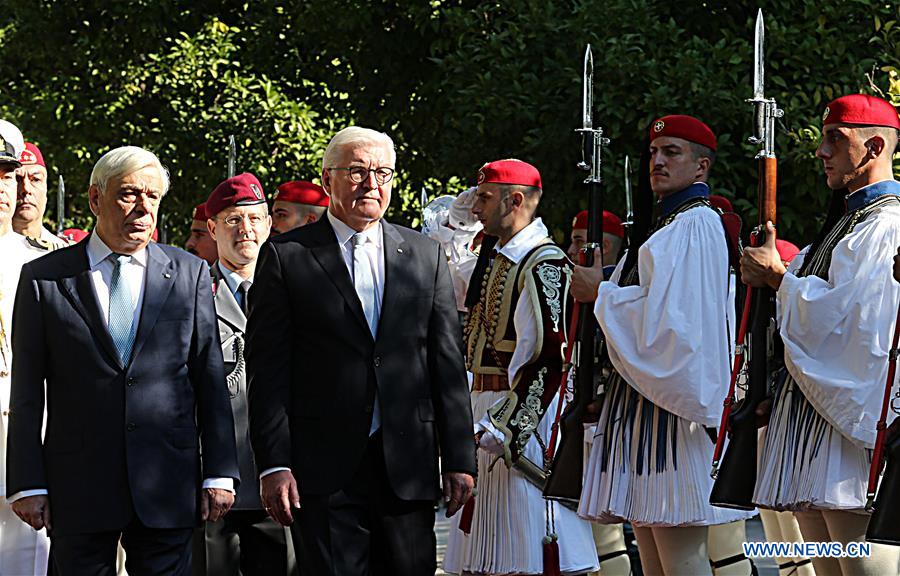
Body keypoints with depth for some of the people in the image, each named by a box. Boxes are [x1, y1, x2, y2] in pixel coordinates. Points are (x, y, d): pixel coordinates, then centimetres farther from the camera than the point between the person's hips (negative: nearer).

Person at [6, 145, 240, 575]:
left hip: (168, 489, 1)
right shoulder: (44, 278, 3)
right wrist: (28, 484, -4)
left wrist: (219, 474, 2)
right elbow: (27, 393, 2)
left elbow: (210, 380, 7)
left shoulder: (190, 274, 8)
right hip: (77, 488, -1)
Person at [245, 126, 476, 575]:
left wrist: (459, 458, 6)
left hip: (408, 470, 3)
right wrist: (274, 464, -9)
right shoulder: (286, 256, 3)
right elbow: (267, 368, -2)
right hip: (323, 471, -3)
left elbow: (448, 364, 11)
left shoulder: (426, 256, 12)